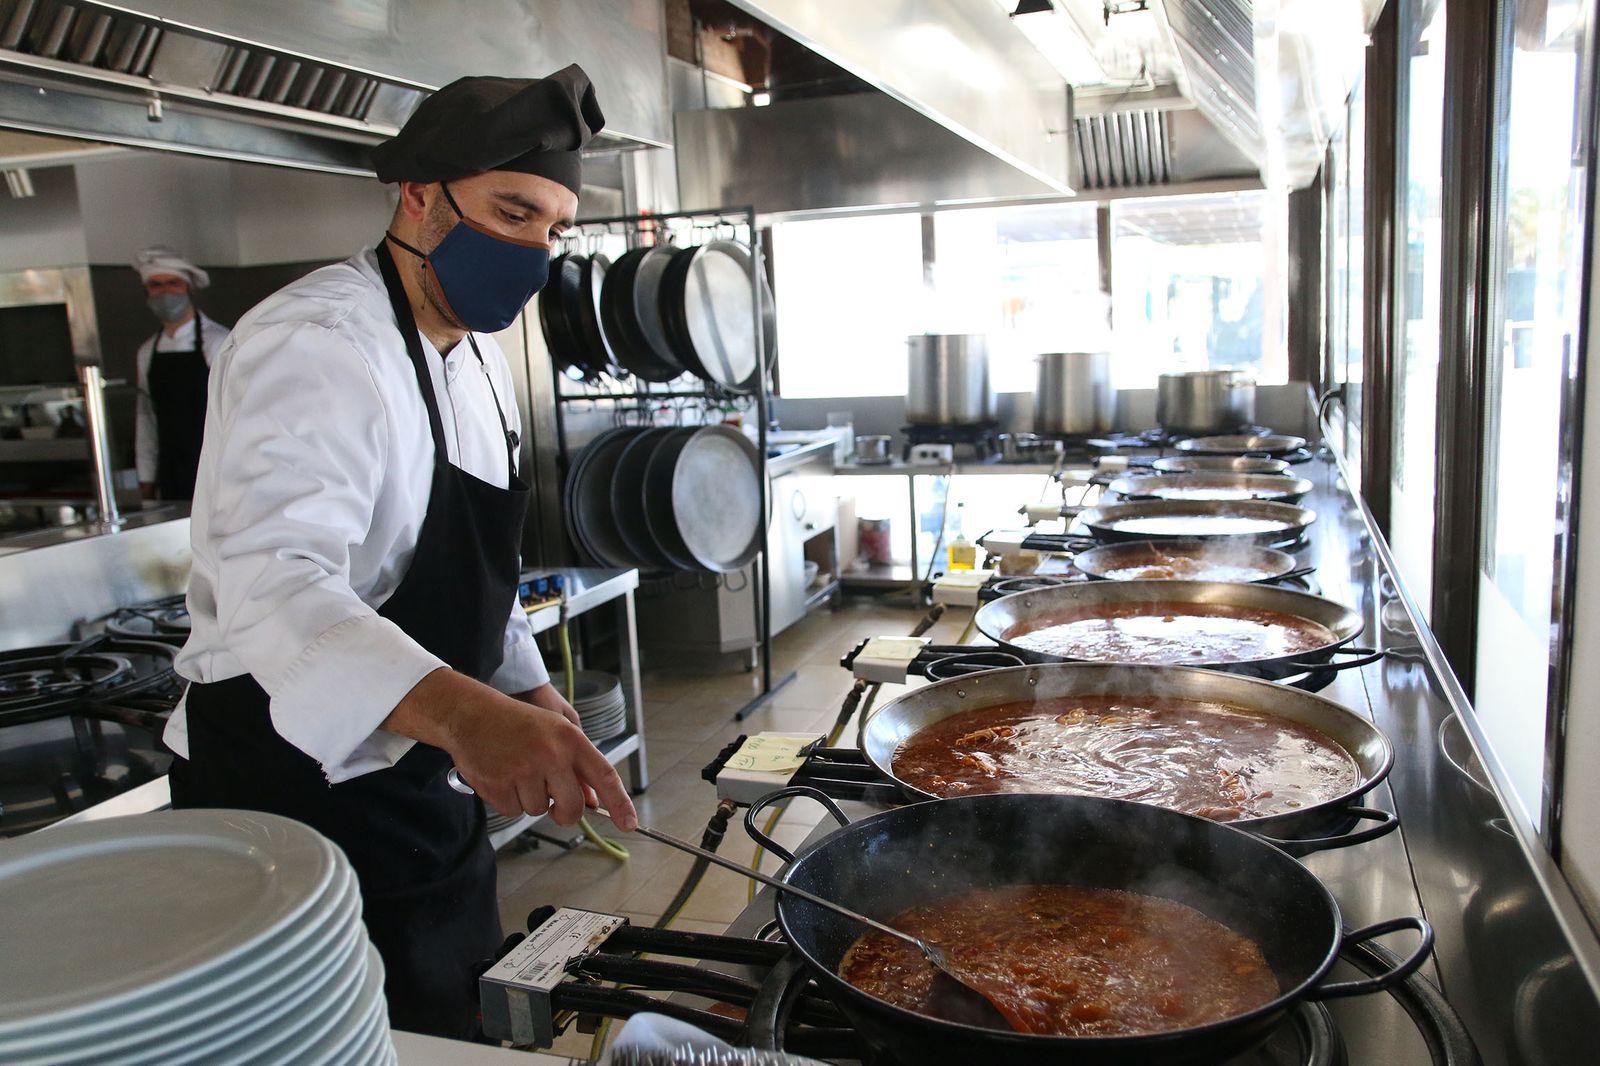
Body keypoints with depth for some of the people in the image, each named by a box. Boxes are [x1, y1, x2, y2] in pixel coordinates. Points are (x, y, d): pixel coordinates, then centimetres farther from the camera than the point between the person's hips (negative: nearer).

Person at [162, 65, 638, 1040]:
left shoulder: (476, 354, 7)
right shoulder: (315, 348, -24)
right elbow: (275, 584, -40)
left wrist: (528, 687, 16)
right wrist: (462, 710, -56)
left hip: (413, 770, 9)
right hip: (286, 783, -9)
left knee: (460, 1021, 23)